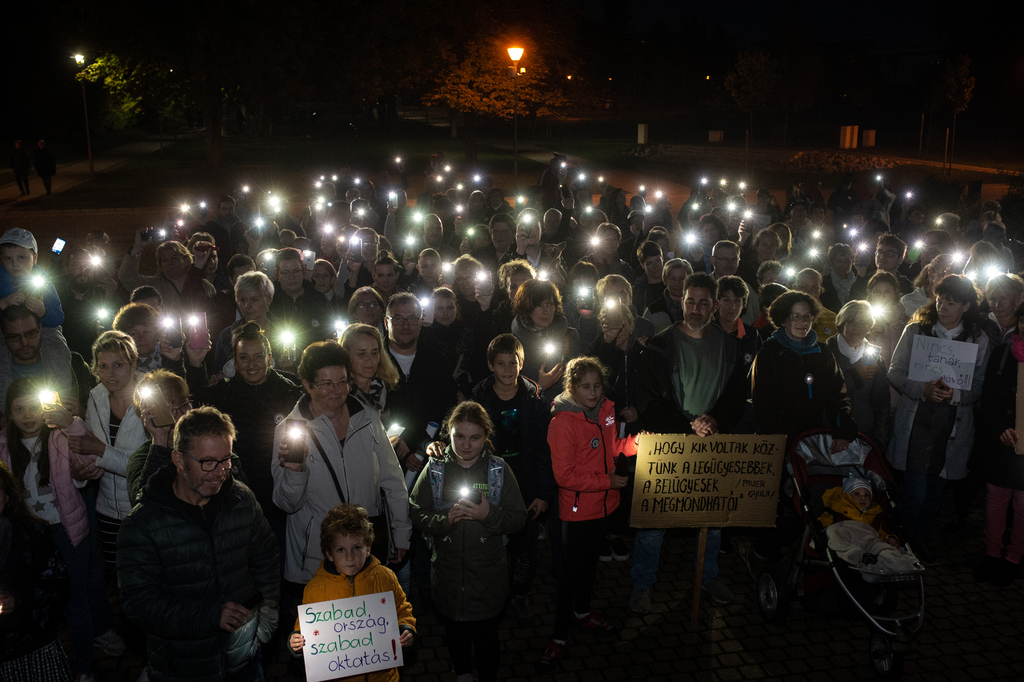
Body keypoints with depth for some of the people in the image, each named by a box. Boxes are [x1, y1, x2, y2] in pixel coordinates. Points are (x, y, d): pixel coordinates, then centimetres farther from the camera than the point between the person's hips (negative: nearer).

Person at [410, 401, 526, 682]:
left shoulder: (499, 470, -4)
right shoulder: (435, 469, -3)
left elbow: (518, 517, -6)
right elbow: (416, 513, -5)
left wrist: (489, 515, -23)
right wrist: (445, 519, -22)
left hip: (488, 572, -1)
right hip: (447, 570, 2)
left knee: (486, 633, 8)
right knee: (454, 630, 20)